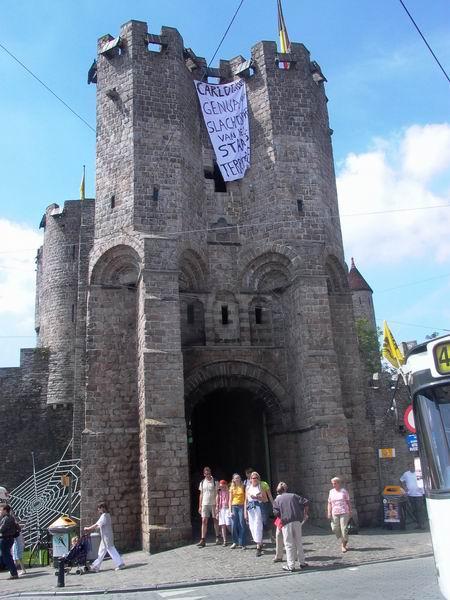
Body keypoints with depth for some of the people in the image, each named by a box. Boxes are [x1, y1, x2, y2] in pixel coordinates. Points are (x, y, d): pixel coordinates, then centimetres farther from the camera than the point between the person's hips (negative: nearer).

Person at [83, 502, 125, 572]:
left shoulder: (104, 516, -18)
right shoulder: (107, 515, 12)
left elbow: (97, 525, -19)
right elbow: (100, 526, 17)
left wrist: (88, 529, -8)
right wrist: (91, 529, 14)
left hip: (106, 537, -10)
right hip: (105, 537, 10)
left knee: (111, 550, -2)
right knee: (101, 552, 13)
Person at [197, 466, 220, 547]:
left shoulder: (215, 482, -2)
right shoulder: (202, 483, 7)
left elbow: (217, 494, -4)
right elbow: (201, 495, 11)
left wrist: (217, 505, -12)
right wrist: (200, 506, 8)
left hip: (213, 504, -2)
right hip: (204, 504, 2)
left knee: (215, 520, 6)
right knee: (204, 521, -3)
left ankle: (217, 538, 18)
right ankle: (203, 540, -4)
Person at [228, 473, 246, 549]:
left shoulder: (243, 487, 4)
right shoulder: (232, 488, 9)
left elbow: (246, 498, 1)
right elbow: (230, 500, 8)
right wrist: (230, 511, 0)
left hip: (241, 506, -2)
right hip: (234, 507, 2)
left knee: (242, 525, -5)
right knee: (234, 525, 0)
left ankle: (242, 543, 1)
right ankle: (235, 542, 14)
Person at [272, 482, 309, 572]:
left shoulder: (277, 499, 5)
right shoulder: (294, 496, 11)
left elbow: (276, 513, -5)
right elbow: (306, 502, 3)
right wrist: (305, 513, 13)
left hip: (286, 523, -3)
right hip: (297, 521, 3)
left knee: (289, 544, 4)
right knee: (299, 542, 15)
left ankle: (291, 566, 3)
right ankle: (302, 562, 22)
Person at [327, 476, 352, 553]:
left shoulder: (344, 491, 2)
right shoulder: (331, 492, 8)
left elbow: (348, 502, 6)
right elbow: (329, 503, 9)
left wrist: (350, 511, 3)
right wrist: (329, 513, 1)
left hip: (344, 512, -3)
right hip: (335, 513, 3)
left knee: (344, 528, -8)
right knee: (335, 529, 1)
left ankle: (344, 545, 6)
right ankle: (343, 542, 24)